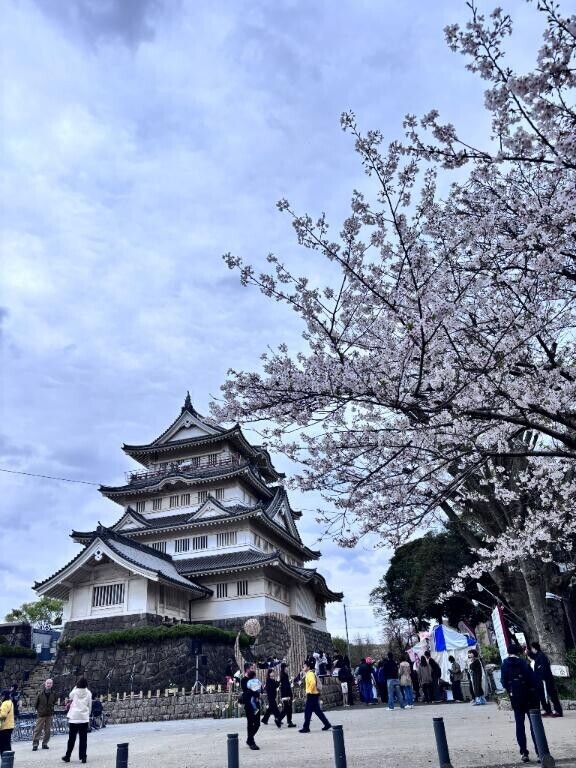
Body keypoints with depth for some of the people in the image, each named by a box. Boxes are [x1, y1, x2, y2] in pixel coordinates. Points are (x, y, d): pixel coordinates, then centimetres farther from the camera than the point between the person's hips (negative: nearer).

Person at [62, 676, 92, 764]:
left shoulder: (75, 692, -6)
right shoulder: (88, 693, -2)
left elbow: (69, 697, 17)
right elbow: (90, 706, 4)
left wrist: (76, 686, 13)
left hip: (74, 718, 0)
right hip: (84, 718, 0)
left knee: (72, 738, 11)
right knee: (83, 738, 5)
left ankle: (68, 756, 18)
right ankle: (83, 757, 5)